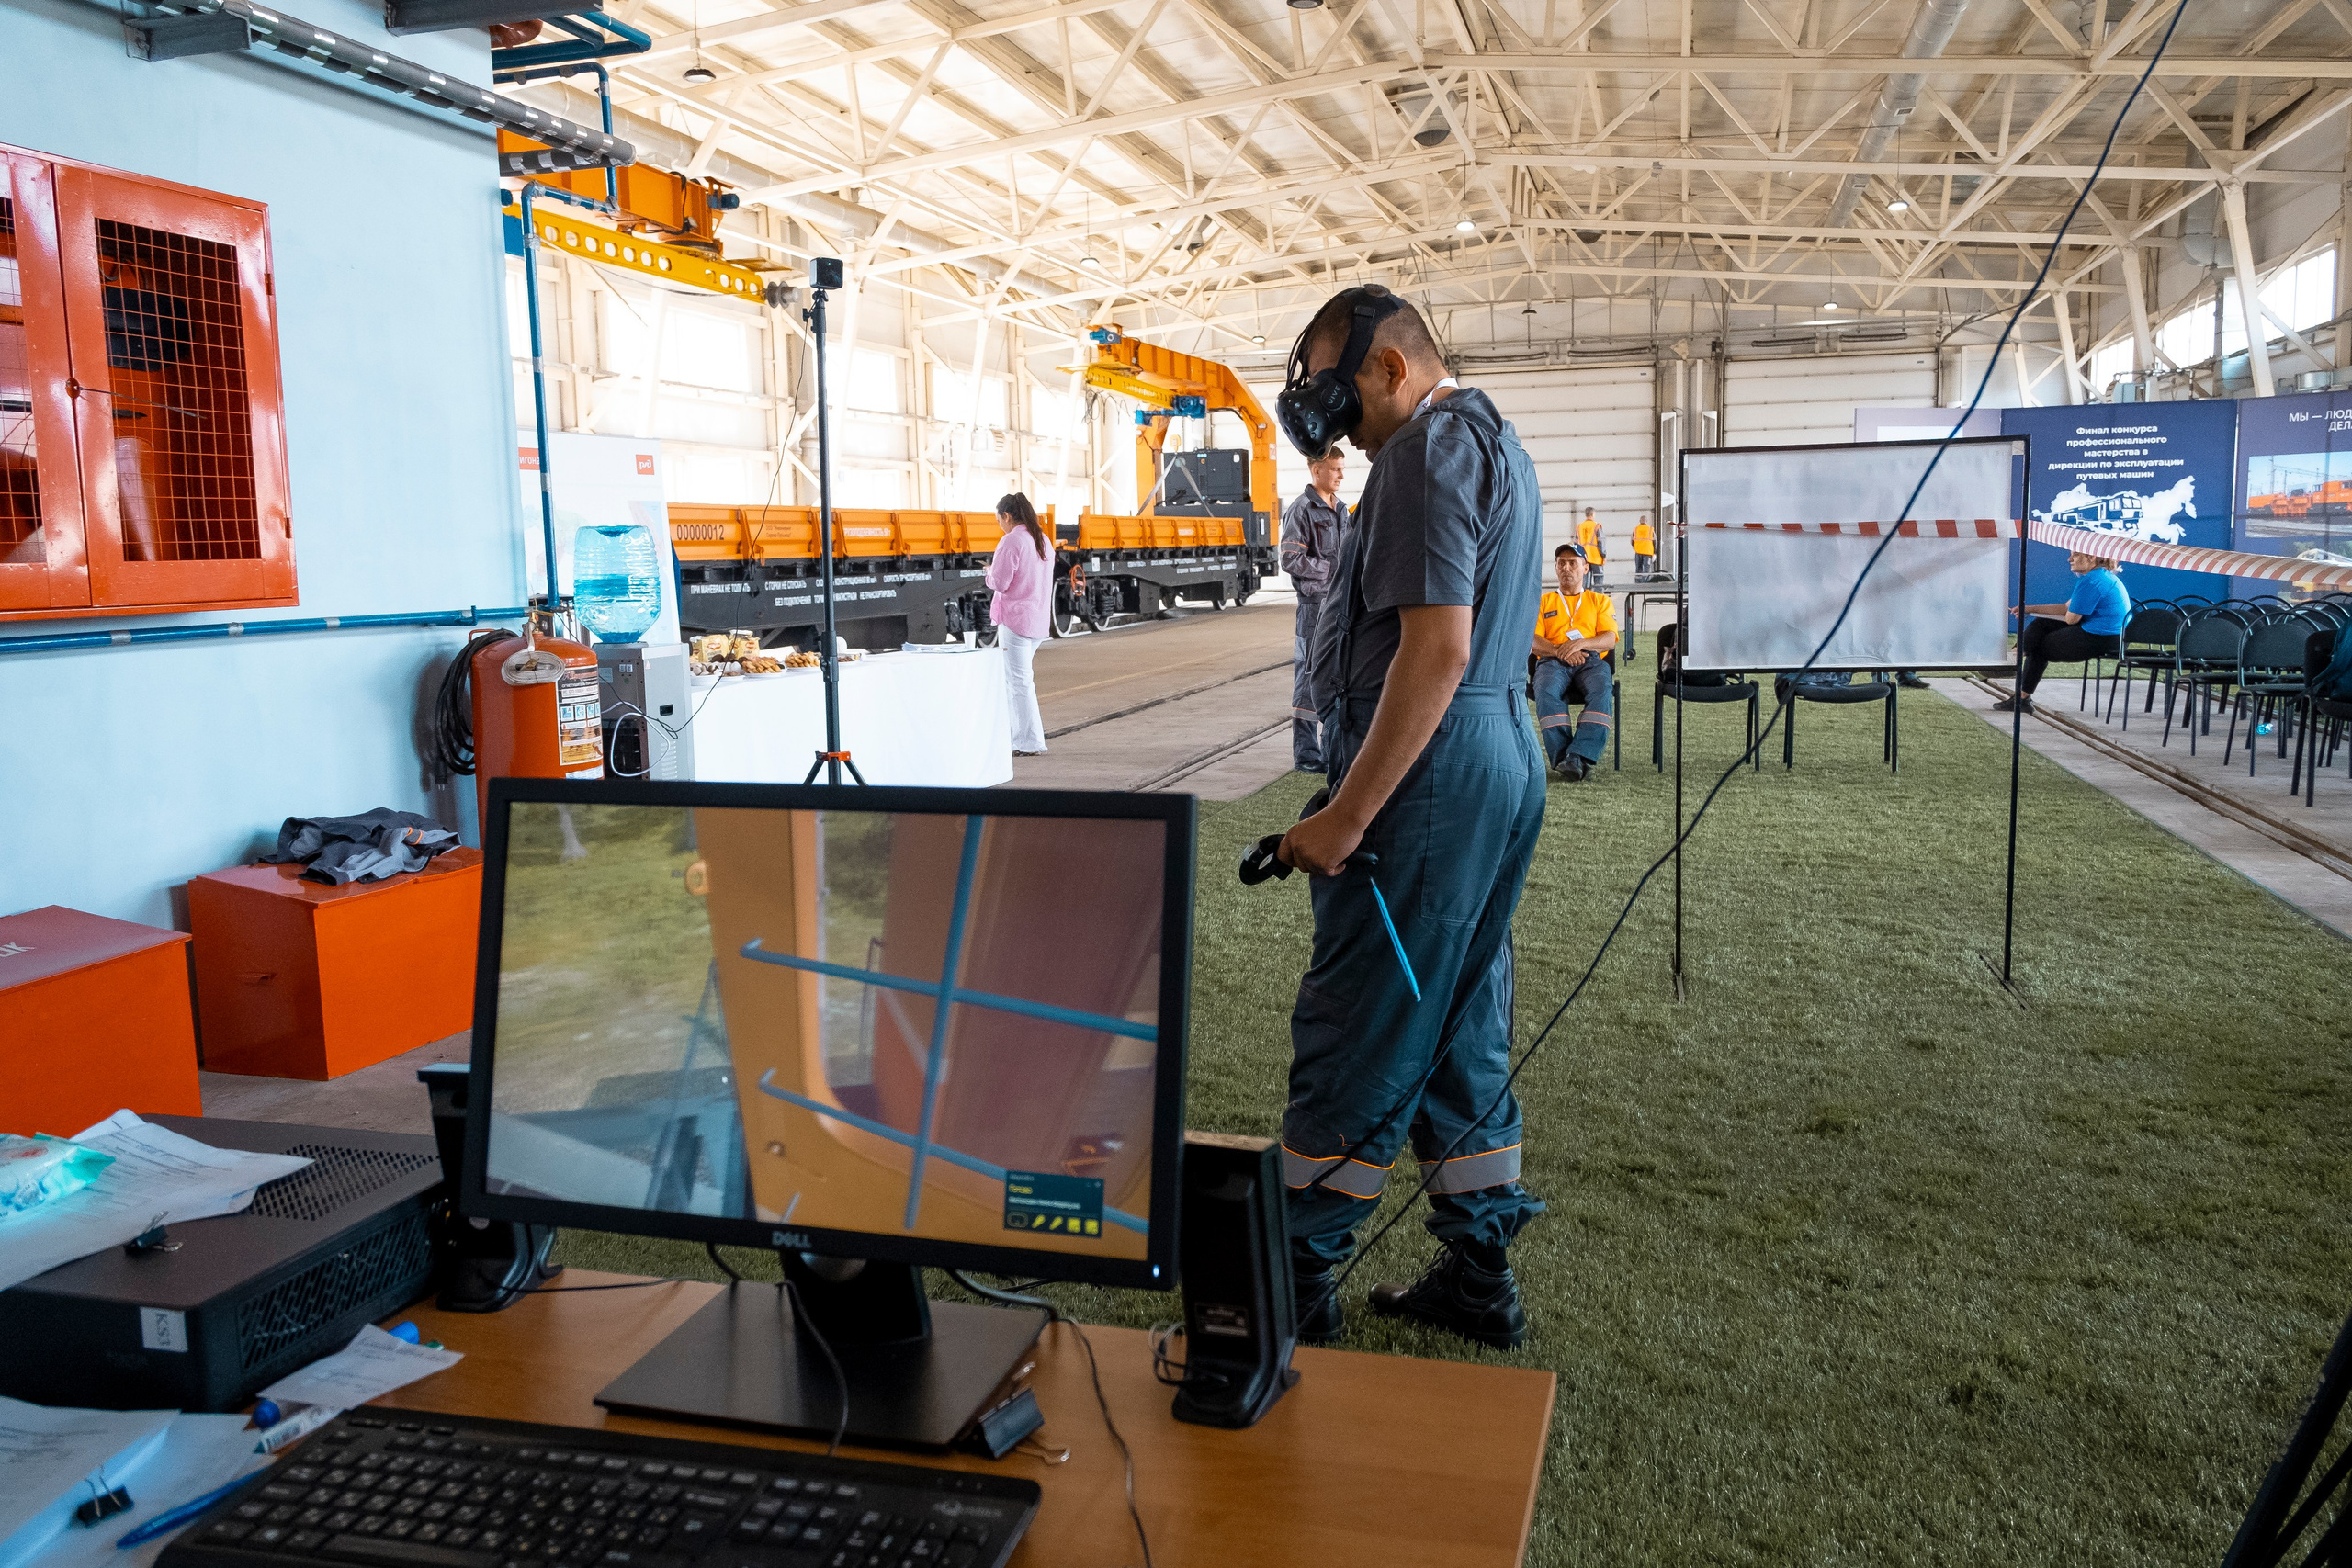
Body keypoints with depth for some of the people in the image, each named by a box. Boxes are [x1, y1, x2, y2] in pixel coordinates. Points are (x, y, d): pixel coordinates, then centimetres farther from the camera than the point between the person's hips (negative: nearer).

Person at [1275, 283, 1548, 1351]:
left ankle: (1297, 1282, 9)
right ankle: (1479, 1278, 24)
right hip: (1503, 756, 11)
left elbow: (1436, 650, -24)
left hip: (1436, 772, -11)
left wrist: (1346, 818, -24)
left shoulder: (1427, 450, -13)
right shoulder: (1493, 439, 20)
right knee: (1462, 1031, 15)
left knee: (1351, 1039, -2)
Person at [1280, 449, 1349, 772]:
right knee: (1310, 678, -4)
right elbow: (1291, 560, -15)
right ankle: (1306, 756, 1)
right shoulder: (1302, 510, -8)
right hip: (1315, 603, -8)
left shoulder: (1340, 509, 17)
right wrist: (1333, 568, -14)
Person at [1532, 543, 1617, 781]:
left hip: (1591, 660, 0)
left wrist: (1580, 644, -12)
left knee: (1602, 692, -36)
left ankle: (1578, 756, -47)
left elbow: (1610, 639, 10)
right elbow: (1533, 640, 9)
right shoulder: (1543, 602, 25)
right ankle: (1562, 757, -41)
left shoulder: (1600, 601, 25)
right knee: (1547, 692, -37)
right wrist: (1560, 651, -12)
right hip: (1552, 661, 0)